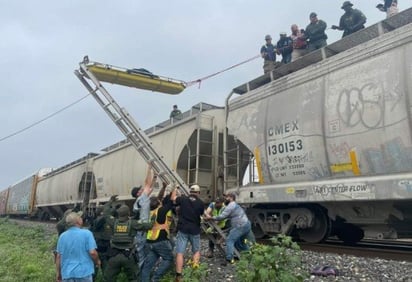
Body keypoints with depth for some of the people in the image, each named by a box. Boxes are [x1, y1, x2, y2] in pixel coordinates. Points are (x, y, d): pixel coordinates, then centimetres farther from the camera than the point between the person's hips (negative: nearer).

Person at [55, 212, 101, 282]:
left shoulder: (62, 236, 4)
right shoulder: (86, 233, -9)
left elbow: (58, 256, 6)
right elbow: (92, 252, -14)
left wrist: (58, 273, 15)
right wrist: (97, 262, 6)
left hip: (67, 274, 4)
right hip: (83, 272, -4)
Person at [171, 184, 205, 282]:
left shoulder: (183, 199, -3)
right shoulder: (201, 203, -2)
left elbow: (173, 198, 14)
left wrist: (175, 189, 30)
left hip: (182, 229, -1)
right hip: (195, 230, 1)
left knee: (180, 252, -2)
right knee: (196, 250, 20)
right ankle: (195, 267, 0)